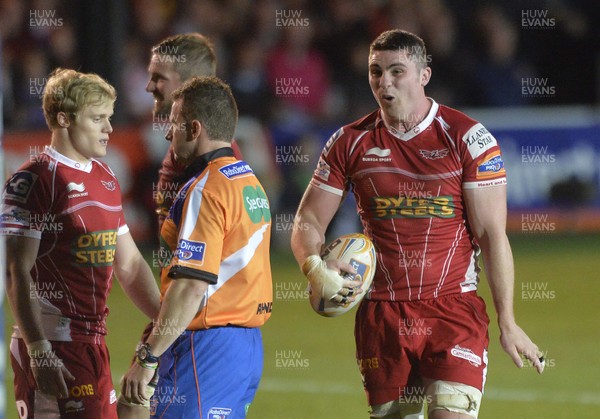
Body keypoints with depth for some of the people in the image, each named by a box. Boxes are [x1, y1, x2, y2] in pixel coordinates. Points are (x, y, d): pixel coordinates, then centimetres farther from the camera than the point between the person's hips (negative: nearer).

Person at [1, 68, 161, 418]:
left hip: (94, 343, 8)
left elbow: (129, 264, 23)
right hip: (53, 348, -8)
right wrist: (38, 352, -21)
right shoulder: (33, 181, -10)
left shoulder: (106, 179, 16)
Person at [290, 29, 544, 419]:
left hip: (454, 309, -3)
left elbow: (492, 234, -3)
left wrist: (507, 323, -6)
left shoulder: (468, 138, -4)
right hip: (381, 314, 3)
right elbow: (308, 222, 9)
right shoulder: (350, 142, 5)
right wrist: (315, 267, -14)